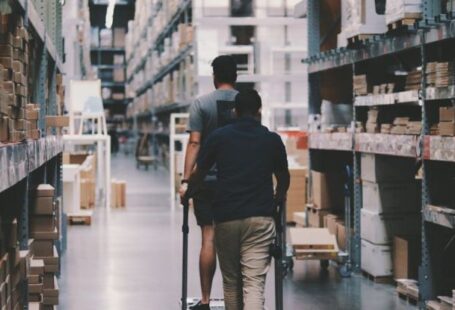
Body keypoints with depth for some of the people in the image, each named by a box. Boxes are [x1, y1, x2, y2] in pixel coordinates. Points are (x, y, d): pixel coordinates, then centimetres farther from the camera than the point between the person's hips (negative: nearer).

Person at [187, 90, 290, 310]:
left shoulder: (219, 137, 4)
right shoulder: (272, 140, 6)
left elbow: (199, 174, 14)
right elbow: (283, 178, 21)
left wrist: (187, 192, 35)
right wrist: (279, 197, 43)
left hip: (226, 217, 1)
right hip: (261, 218, -1)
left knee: (231, 281, 16)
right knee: (254, 283, -6)